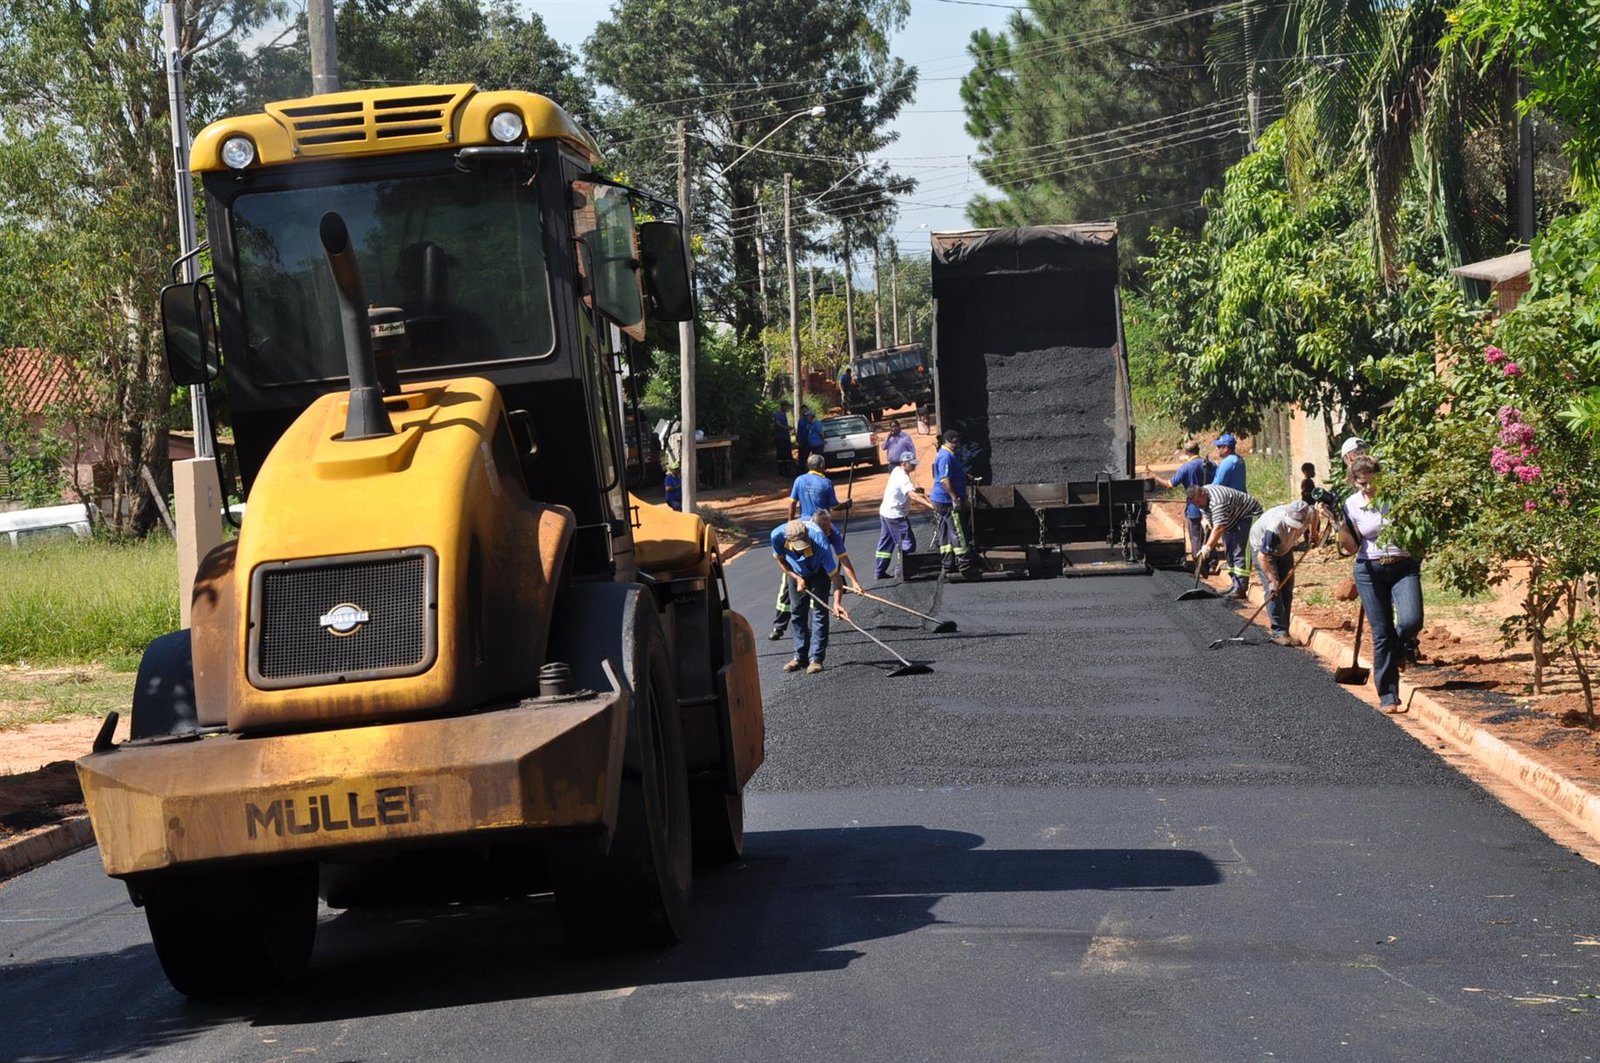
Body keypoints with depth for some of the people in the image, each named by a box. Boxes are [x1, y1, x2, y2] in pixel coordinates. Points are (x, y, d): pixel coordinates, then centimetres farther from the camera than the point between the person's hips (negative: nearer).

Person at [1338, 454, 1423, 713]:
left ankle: (1403, 645, 17)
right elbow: (1353, 546, 2)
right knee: (1381, 633, -1)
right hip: (1370, 570, 1)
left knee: (1411, 621, -21)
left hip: (1404, 566, -1)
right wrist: (1340, 526, -13)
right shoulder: (1352, 504, 0)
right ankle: (1388, 696, 6)